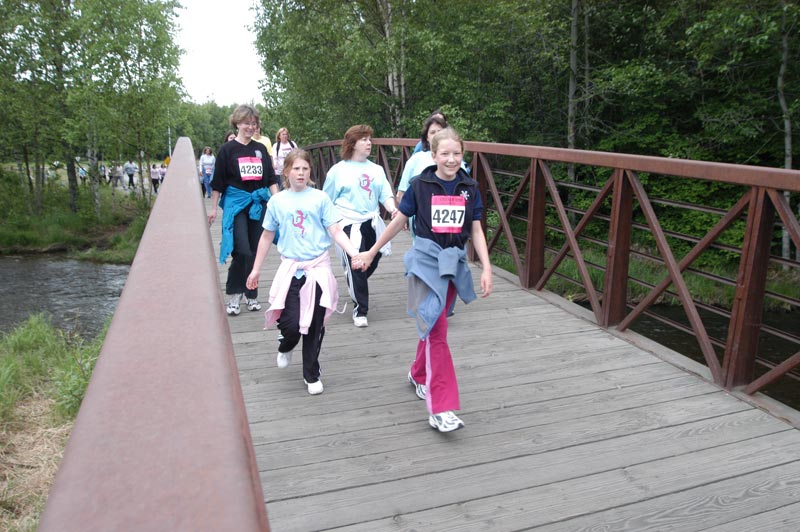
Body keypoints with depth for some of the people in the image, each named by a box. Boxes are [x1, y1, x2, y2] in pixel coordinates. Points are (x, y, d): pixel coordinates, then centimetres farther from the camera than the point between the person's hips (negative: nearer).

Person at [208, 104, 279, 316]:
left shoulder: (260, 149, 10)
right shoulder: (227, 149, -1)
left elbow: (271, 179, 11)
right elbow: (218, 182, 1)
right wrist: (213, 209, 1)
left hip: (258, 203, 4)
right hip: (235, 203, -4)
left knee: (254, 252, 7)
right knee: (242, 251, -14)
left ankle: (251, 295, 20)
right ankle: (233, 296, 0)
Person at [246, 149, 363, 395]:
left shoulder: (320, 198, -1)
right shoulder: (277, 201, 4)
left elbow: (336, 231, -4)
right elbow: (267, 237, 13)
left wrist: (355, 252, -20)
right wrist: (256, 269, 15)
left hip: (318, 267, -1)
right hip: (290, 268, 1)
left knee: (314, 325, 4)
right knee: (290, 323, -7)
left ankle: (311, 375, 22)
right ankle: (286, 347, 30)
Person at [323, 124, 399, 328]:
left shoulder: (376, 169, 11)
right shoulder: (338, 170, 0)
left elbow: (386, 194, 5)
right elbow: (327, 201, 4)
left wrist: (392, 209, -15)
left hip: (372, 223, 5)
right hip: (349, 225, -5)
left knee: (371, 263, 12)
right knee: (356, 267, -9)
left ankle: (356, 290, 44)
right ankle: (360, 310, 4)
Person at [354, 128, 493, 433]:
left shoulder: (470, 188, 3)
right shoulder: (420, 185, -4)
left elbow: (476, 230, 6)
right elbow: (399, 222, 4)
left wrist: (486, 268, -3)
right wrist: (371, 253, 9)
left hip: (455, 262, 4)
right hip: (427, 260, -4)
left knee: (433, 326, 15)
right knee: (436, 330, -10)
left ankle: (419, 374, 41)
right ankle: (440, 410, -9)